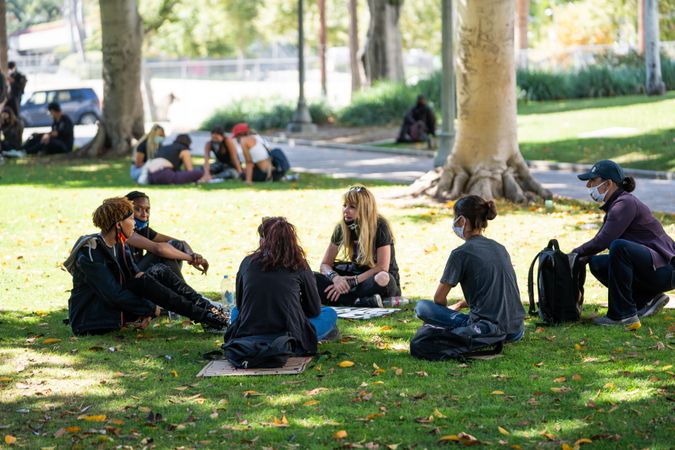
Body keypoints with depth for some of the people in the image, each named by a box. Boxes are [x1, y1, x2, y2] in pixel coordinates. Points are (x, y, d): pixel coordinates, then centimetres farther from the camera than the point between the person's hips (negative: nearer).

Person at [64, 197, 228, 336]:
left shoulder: (120, 245, 7)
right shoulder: (90, 252, -20)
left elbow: (136, 275, 2)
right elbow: (113, 294, -24)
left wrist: (145, 312, -14)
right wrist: (151, 309, -17)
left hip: (119, 309, 9)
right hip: (91, 321, -8)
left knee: (159, 271, -7)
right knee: (143, 281, -27)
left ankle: (204, 306, -14)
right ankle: (204, 316, -27)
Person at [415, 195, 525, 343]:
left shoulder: (461, 253, -6)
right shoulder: (500, 248, 14)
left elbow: (439, 299, 1)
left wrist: (449, 310, 22)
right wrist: (459, 305, 33)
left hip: (488, 329, -7)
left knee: (422, 307, -1)